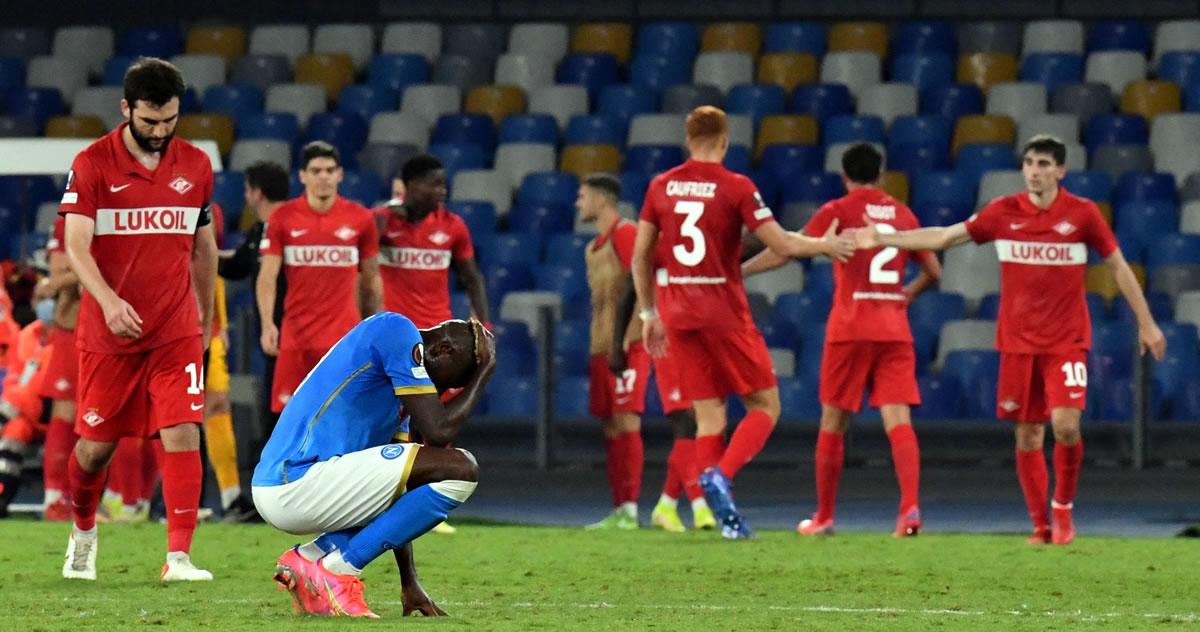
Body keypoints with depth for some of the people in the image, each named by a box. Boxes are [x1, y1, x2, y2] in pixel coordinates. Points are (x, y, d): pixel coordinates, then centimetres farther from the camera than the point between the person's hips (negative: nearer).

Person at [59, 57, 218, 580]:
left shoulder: (195, 165, 5)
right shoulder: (92, 165, -6)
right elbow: (76, 246, -14)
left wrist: (206, 317, 21)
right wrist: (108, 300, -30)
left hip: (176, 333, 2)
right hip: (107, 334, -2)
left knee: (183, 435, -12)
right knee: (96, 444, 9)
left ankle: (179, 557, -14)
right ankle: (82, 533, 36)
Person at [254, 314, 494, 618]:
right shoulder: (398, 331, -6)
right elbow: (439, 431, -13)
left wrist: (410, 584, 20)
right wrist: (485, 370, 3)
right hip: (298, 486, -10)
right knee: (460, 470, -11)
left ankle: (308, 557, 9)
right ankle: (337, 571, -10)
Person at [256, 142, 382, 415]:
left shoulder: (360, 219, 1)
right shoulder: (283, 218, 0)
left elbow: (371, 278, 11)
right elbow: (267, 276, -3)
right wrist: (267, 324, -16)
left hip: (343, 335, -1)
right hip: (295, 336, 1)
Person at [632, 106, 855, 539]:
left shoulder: (661, 187, 6)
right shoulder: (736, 187, -8)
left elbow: (640, 256, 9)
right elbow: (782, 245, -10)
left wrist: (649, 313, 19)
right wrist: (827, 246, 9)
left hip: (678, 314, 5)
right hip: (724, 312, -5)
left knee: (708, 416, 8)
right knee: (765, 405, 7)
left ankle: (726, 517, 1)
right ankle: (720, 473, -18)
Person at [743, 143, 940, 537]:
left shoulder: (838, 211, 0)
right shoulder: (902, 215, 12)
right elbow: (932, 271, 17)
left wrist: (737, 271, 2)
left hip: (850, 330, -3)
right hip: (895, 330, 3)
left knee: (833, 423, 8)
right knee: (898, 420, -5)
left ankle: (824, 516, 15)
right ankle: (910, 507, -24)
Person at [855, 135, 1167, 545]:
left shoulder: (1083, 214, -4)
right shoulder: (1004, 212, 0)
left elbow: (1118, 267, 4)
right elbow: (943, 237, 6)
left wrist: (1146, 323, 5)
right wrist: (885, 238, 0)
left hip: (1067, 339, -2)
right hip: (1018, 341, 2)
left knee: (1066, 425, -17)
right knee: (1027, 436, 3)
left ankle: (1063, 508, 5)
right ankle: (1040, 524, 14)